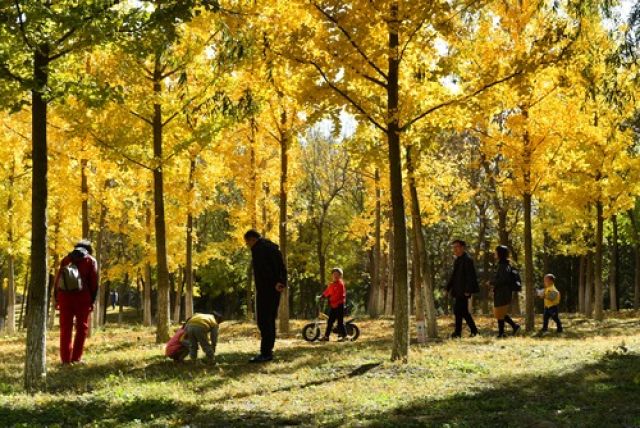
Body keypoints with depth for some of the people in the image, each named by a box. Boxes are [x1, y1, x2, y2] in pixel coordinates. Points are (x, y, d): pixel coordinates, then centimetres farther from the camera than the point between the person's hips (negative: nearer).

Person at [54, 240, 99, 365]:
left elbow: (57, 278, 10)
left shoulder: (66, 259, 17)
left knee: (65, 328, 6)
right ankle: (76, 358, 1)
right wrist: (92, 300, 2)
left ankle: (66, 358, 4)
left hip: (64, 295, 3)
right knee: (82, 327, 6)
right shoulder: (91, 260, 7)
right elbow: (94, 282, -1)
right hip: (82, 296, -3)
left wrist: (56, 299, 10)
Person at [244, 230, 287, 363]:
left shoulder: (258, 248, -8)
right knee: (270, 320, 13)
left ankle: (265, 353, -12)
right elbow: (282, 267, 12)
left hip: (265, 289, -9)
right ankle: (268, 351, 17)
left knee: (264, 320, -9)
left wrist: (274, 284, -19)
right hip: (275, 290, 9)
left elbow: (263, 269, -20)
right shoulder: (272, 247, 19)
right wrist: (282, 282, 1)